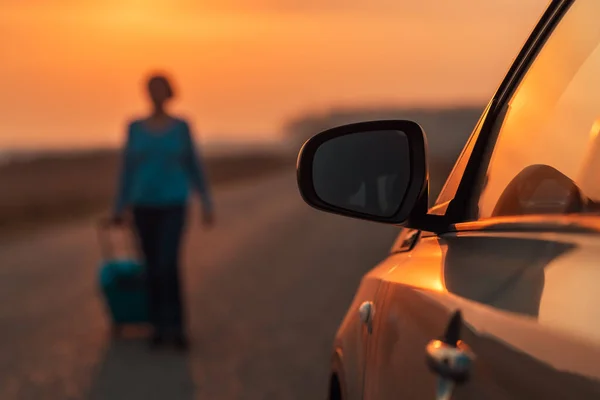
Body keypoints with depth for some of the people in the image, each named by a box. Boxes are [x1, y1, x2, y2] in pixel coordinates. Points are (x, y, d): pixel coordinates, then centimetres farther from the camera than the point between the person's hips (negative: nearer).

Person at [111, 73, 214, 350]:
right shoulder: (135, 127, 3)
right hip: (144, 206, 2)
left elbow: (194, 167, 4)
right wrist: (119, 209, 6)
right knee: (152, 267, 6)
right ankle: (159, 326, 19)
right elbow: (127, 170, 7)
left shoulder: (181, 126, -1)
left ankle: (176, 326, -5)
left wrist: (207, 205, 1)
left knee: (168, 265, -17)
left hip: (173, 205, -2)